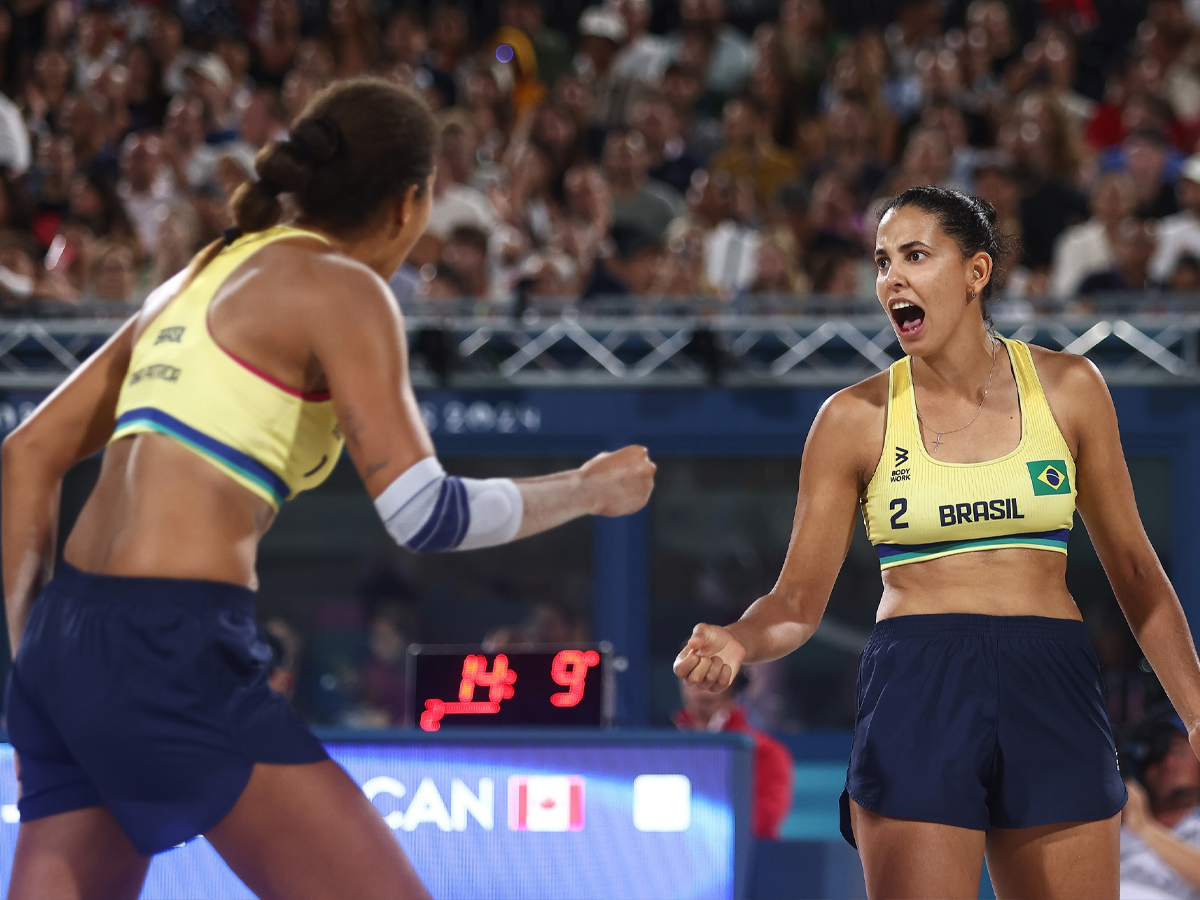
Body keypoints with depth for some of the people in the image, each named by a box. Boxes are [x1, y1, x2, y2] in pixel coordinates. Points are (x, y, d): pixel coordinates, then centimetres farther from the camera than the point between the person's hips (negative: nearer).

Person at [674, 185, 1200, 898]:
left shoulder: (1067, 388, 5)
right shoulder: (856, 417, 1)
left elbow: (1132, 566, 11)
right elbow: (799, 601, 3)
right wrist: (735, 643, -19)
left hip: (1054, 702, 2)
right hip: (916, 693, -1)